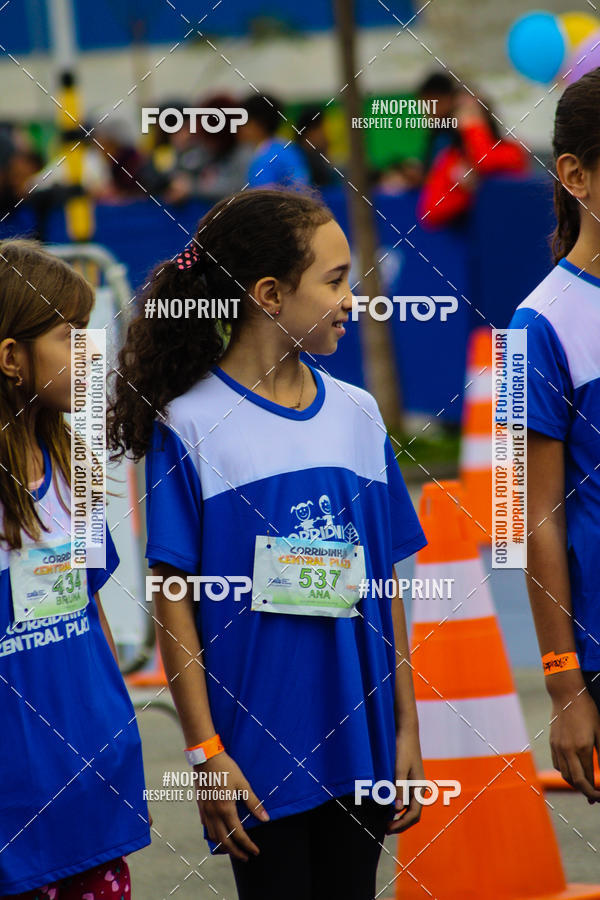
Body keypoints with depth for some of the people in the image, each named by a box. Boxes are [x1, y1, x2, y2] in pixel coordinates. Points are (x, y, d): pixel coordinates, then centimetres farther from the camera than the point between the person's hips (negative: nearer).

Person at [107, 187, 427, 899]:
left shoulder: (358, 415, 8)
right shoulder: (189, 426, -7)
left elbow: (385, 584, 11)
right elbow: (174, 599, -7)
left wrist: (406, 729, 9)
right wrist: (204, 751, -10)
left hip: (359, 744, 4)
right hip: (258, 752, -4)